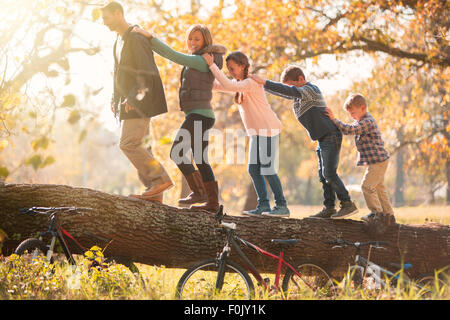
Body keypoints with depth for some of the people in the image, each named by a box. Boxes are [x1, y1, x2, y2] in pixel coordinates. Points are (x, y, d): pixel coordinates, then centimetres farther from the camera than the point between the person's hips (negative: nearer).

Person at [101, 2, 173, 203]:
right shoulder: (119, 41, 17)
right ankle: (154, 192, 7)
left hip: (140, 101, -10)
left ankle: (160, 179, -11)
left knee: (129, 144, -16)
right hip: (128, 101, 10)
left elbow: (147, 73, -20)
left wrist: (133, 97, -24)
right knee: (139, 146, 6)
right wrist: (115, 99, 17)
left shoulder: (136, 39, -14)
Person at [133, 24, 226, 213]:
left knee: (176, 153, -9)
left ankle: (198, 192, -6)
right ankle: (212, 203, 11)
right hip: (199, 116, 10)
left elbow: (174, 56, -17)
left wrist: (150, 37, -16)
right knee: (200, 160, 10)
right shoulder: (197, 61, 19)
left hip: (199, 116, -10)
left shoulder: (202, 60, -11)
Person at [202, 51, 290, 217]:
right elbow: (217, 85, 8)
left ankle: (282, 206, -4)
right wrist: (207, 67, -4)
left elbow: (227, 85, -32)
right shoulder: (238, 83, 10)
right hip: (256, 132, 9)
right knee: (253, 169, 4)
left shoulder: (251, 82, -19)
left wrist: (212, 65, -29)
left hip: (269, 129, -9)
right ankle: (263, 205, 7)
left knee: (267, 169, -10)